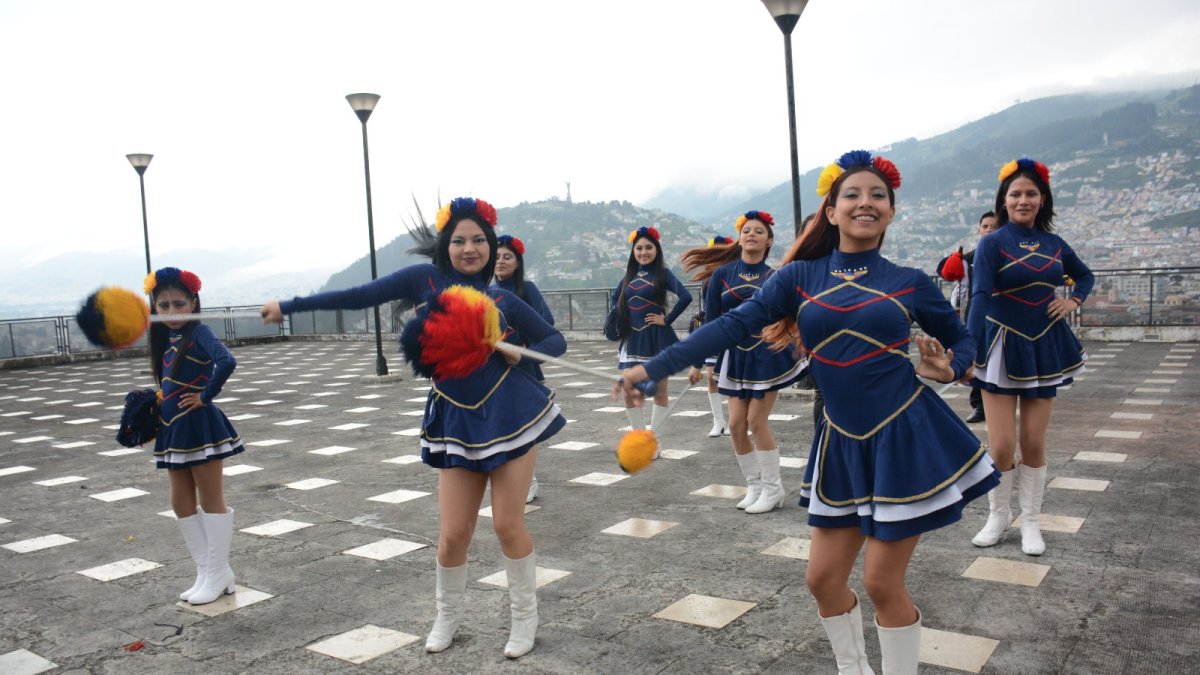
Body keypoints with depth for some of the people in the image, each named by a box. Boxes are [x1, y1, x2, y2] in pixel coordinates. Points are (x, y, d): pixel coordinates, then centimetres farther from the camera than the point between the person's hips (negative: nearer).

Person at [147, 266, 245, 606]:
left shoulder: (198, 332, -14)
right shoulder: (167, 338, 10)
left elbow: (226, 362, -32)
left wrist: (205, 397, -22)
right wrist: (153, 409, 1)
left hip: (200, 426, -9)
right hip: (175, 429, 9)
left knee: (212, 502, 2)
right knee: (182, 504, 12)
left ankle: (217, 574, 13)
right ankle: (207, 572, 22)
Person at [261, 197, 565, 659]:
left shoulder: (503, 301, 0)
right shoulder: (425, 279, -1)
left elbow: (555, 340, 7)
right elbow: (361, 296, 1)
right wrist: (288, 306, 2)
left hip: (511, 414, -1)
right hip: (457, 422, 1)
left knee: (508, 525, 1)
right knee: (453, 534, 3)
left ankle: (525, 617, 24)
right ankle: (447, 617, 32)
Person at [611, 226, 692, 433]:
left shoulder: (662, 273, -6)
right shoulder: (630, 275, 9)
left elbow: (685, 296, -19)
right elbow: (615, 298, 26)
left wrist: (667, 319, -15)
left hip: (657, 338, -5)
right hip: (633, 338, 5)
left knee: (659, 392, 3)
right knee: (629, 393, 4)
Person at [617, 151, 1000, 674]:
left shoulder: (909, 282, -1)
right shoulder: (800, 276, -1)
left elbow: (959, 338, 13)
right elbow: (733, 325, -9)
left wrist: (948, 369, -11)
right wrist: (653, 367, -18)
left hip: (907, 436, -3)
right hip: (843, 445, 3)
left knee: (882, 582, 1)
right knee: (823, 578, 9)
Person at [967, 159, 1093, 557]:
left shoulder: (1053, 243, 6)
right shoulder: (992, 243, -9)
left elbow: (1085, 275, 24)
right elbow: (980, 297, -19)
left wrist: (1074, 301, 3)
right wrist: (970, 352, -28)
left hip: (1044, 347, 4)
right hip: (1003, 347, -4)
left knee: (1034, 442, 7)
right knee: (1001, 445, -5)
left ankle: (1031, 521, 20)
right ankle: (998, 515, 17)